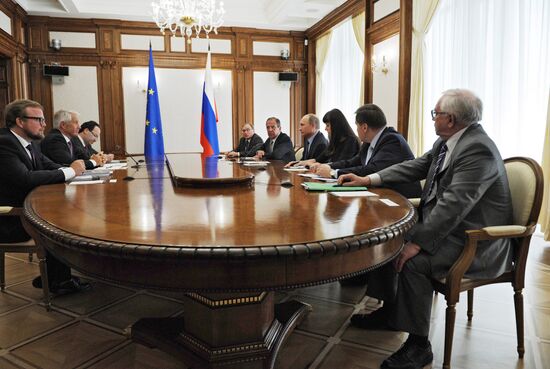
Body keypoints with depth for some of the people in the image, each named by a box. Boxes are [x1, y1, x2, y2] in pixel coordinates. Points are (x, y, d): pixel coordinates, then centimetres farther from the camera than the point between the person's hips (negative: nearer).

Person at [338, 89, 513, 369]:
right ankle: (390, 311, 20)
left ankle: (418, 345, -7)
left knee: (412, 261, -27)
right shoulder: (447, 141, 5)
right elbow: (416, 166, 10)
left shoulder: (478, 149, -24)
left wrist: (418, 243, -30)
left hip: (475, 241, -10)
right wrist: (368, 180, 4)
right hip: (443, 223, 10)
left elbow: (454, 204, -30)